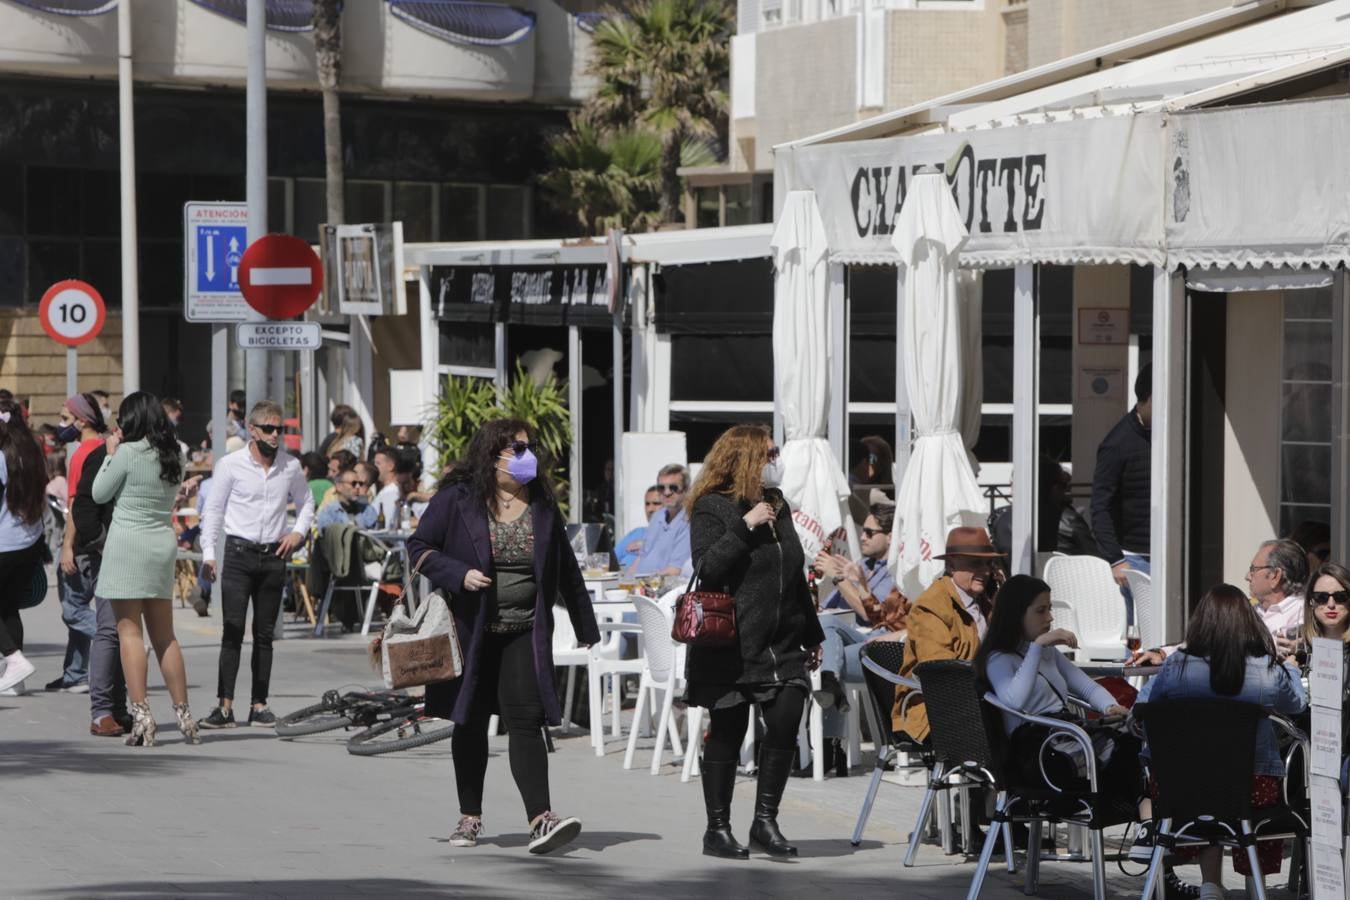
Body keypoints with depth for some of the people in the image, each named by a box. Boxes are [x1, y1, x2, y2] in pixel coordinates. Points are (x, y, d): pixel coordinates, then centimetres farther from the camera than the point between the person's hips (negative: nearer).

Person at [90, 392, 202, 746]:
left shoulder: (127, 453, -12)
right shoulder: (172, 455, 7)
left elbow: (100, 493, -3)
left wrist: (111, 453, 8)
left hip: (128, 543, -6)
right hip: (164, 543, 6)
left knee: (129, 631, -4)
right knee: (164, 635, 13)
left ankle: (141, 715, -11)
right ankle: (183, 714, 13)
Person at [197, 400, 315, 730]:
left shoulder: (291, 466, 7)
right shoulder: (230, 465, -2)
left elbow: (306, 501, 22)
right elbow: (213, 509, 2)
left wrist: (298, 532, 5)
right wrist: (208, 554, -6)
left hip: (274, 555, 3)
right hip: (239, 554, -3)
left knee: (265, 634, 6)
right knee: (232, 630, -9)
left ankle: (259, 704, 10)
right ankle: (225, 706, -11)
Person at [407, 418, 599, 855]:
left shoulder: (542, 504, 7)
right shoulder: (457, 499, -3)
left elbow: (566, 570, 14)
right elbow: (419, 546, 0)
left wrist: (586, 629, 16)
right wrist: (460, 575, -16)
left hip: (526, 633, 1)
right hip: (471, 632, -1)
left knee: (526, 720, -10)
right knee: (470, 721, 9)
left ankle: (540, 819, -19)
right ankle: (470, 817, 21)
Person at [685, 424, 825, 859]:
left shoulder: (777, 504, 15)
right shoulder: (712, 508, -6)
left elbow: (796, 576, 21)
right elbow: (707, 568, -20)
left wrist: (812, 636, 23)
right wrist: (744, 526, -23)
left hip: (781, 644, 6)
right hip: (731, 645, -6)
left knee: (785, 723, -7)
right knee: (727, 732, 1)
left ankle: (765, 820, 4)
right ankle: (717, 828, 11)